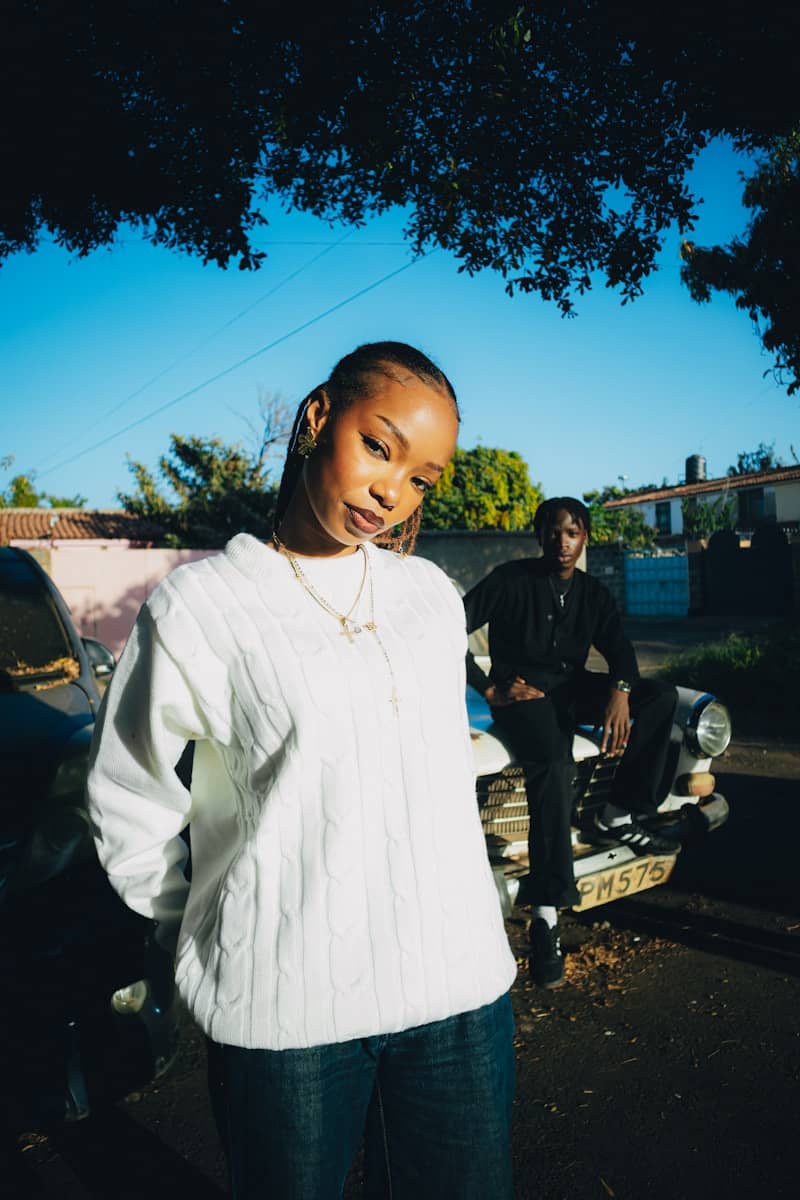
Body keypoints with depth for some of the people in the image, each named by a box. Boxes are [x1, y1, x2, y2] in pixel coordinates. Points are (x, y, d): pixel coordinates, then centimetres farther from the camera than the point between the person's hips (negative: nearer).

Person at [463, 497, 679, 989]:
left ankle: (619, 817, -10)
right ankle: (547, 915, -34)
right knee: (554, 766, -34)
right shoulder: (512, 580, -7)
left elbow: (619, 647, -1)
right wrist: (489, 690, -16)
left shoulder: (594, 594, 10)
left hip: (571, 687, 6)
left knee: (661, 695, -13)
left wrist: (620, 689, -24)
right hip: (523, 691, -6)